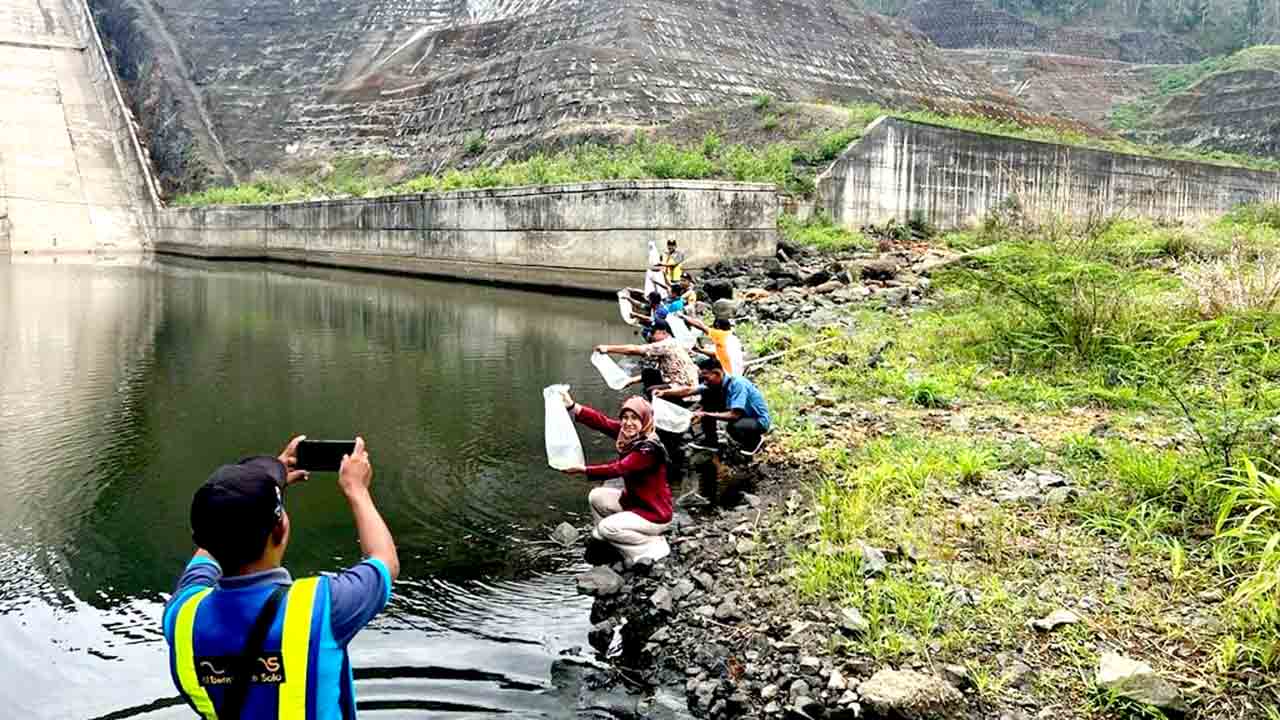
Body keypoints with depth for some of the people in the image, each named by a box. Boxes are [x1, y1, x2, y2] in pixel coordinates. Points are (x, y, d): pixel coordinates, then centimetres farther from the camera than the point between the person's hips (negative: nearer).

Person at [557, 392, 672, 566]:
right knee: (596, 497, 5)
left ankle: (654, 547, -3)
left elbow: (617, 469, -33)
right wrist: (571, 406, -24)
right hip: (633, 500, 9)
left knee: (606, 528, -15)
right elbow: (602, 421, -14)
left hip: (654, 514, -8)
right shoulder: (630, 434, -4)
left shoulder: (649, 449, -28)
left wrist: (583, 470, -32)